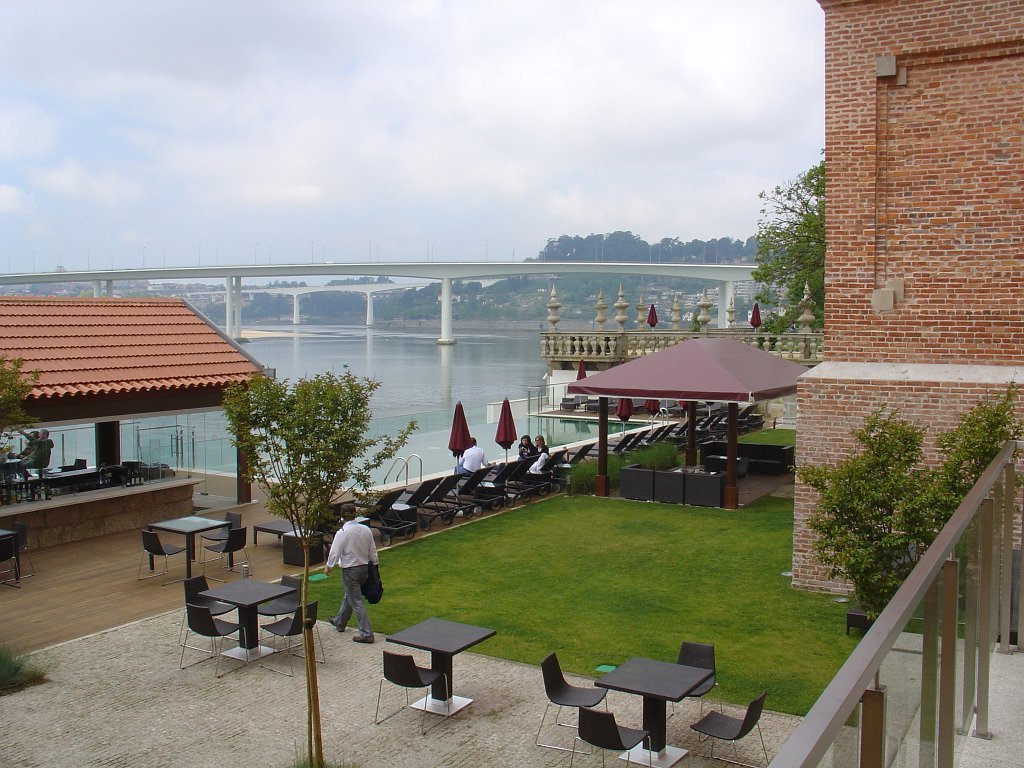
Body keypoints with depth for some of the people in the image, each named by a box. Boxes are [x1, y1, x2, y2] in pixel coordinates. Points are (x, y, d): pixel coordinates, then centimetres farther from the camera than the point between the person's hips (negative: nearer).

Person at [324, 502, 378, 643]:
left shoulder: (342, 533, -20)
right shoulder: (366, 530, -2)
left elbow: (335, 552, -13)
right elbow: (373, 550, 6)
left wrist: (328, 566, 5)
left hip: (350, 570, -7)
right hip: (364, 568, 7)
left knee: (356, 602, -2)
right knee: (349, 596, 25)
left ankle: (366, 633, -3)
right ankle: (340, 622, 44)